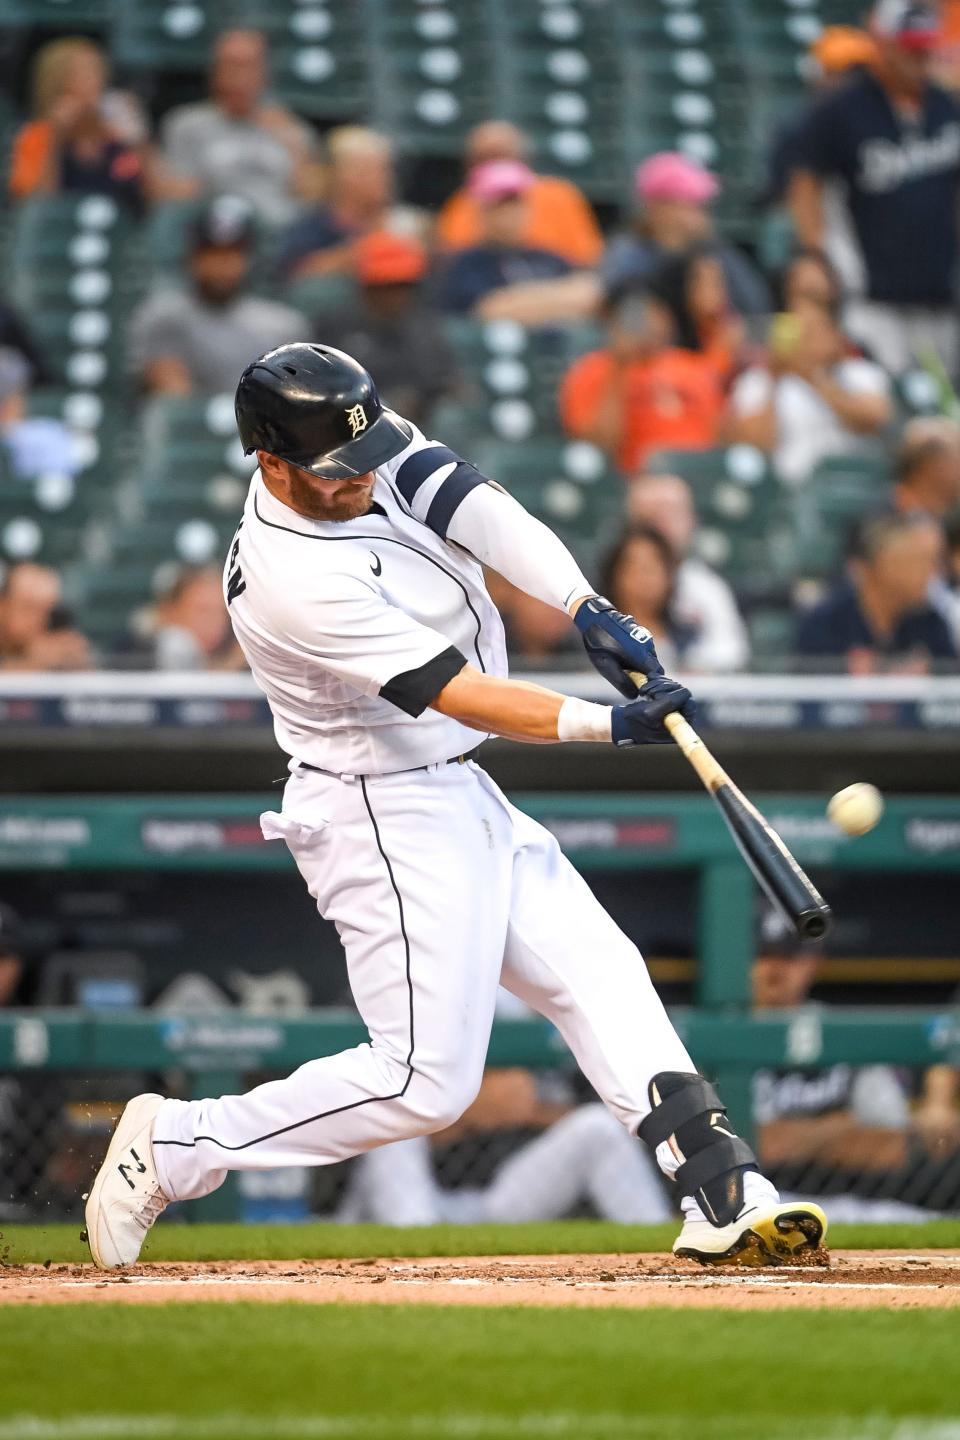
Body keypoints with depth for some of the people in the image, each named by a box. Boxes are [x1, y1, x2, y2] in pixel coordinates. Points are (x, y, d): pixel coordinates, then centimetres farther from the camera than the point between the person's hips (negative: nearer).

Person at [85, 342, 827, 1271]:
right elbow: (462, 695, -30)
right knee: (425, 1082, -8)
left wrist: (589, 610, -29)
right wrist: (609, 725, -37)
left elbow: (479, 513, -15)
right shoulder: (295, 583, -28)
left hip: (458, 798, 9)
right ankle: (175, 1146, 2)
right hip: (384, 818, -9)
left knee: (597, 970, 2)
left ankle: (721, 1196, -2)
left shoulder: (368, 456, -4)